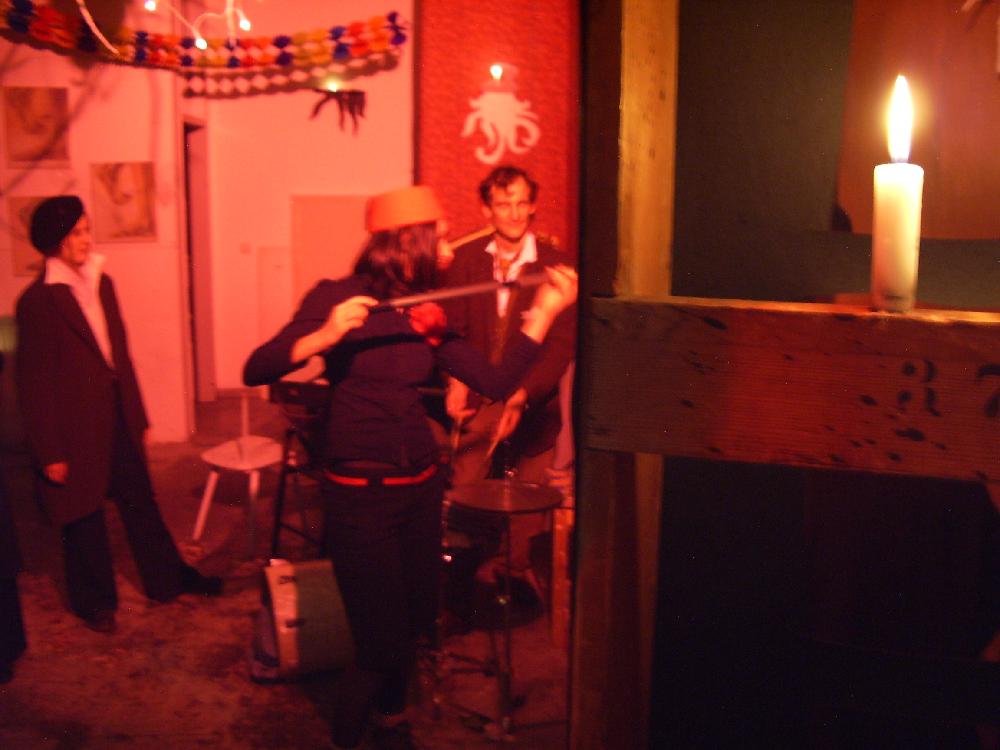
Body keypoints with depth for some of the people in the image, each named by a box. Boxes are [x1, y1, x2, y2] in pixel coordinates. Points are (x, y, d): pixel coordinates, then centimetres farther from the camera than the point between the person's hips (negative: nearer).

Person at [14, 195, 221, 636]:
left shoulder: (101, 282, 4)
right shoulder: (38, 301, -15)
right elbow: (34, 383, -13)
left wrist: (138, 417, 13)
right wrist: (50, 453, -12)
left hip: (118, 419, 6)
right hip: (76, 428, -6)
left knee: (140, 504, 18)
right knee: (85, 517, 11)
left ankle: (167, 579, 34)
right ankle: (93, 602, 31)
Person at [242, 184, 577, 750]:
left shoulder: (429, 315, 6)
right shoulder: (337, 297, -8)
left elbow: (498, 383, 0)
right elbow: (256, 371, -14)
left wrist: (545, 312, -5)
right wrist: (326, 336, -28)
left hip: (421, 488, 6)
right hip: (359, 492, -5)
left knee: (417, 624, 17)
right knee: (383, 643, -1)